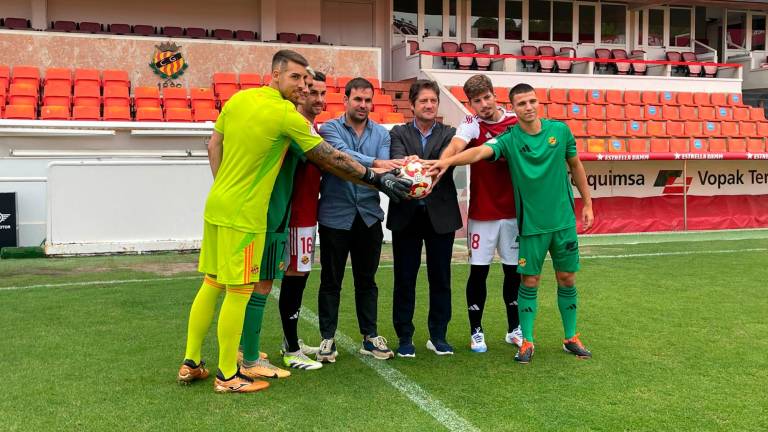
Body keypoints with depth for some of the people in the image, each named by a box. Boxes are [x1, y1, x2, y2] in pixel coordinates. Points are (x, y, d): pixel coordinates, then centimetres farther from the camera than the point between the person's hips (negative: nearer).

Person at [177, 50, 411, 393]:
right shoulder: (286, 115, -15)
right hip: (244, 214, -8)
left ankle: (190, 363, 25)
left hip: (217, 204, 8)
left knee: (211, 284, 16)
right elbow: (331, 160, -10)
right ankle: (228, 376, 13)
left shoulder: (238, 99, 6)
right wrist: (377, 179, -1)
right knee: (238, 293, 2)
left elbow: (213, 145, 14)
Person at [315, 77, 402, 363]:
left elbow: (385, 168, -6)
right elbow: (342, 155, -21)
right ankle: (327, 338, 16)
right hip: (335, 215, -3)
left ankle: (370, 336, 22)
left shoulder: (381, 134, 8)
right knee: (331, 281, 6)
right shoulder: (330, 128, -1)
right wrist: (374, 163, -35)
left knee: (367, 280, 12)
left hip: (369, 215, 3)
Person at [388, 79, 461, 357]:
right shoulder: (398, 134, 5)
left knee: (440, 279, 8)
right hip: (406, 214, 0)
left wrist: (418, 163, -34)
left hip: (441, 215, 1)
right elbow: (397, 161, -15)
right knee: (404, 279, 5)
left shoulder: (449, 134, 7)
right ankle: (405, 338, 16)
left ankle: (438, 336, 21)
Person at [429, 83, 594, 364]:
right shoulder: (508, 140, -9)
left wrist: (587, 204, 13)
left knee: (567, 280, 10)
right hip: (531, 224, -2)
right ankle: (527, 342, 16)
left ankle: (571, 339, 26)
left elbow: (575, 166, 12)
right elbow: (480, 152, -28)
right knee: (530, 282, 2)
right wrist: (450, 160, -47)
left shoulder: (560, 130, -1)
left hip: (564, 220, 2)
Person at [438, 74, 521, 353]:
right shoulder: (471, 125, -6)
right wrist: (440, 164, -47)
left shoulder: (516, 122, 3)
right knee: (478, 271, 2)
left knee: (514, 271, 11)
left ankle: (514, 330, 26)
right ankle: (476, 332, 17)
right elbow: (455, 146, -27)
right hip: (482, 212, -3)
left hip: (514, 210, 3)